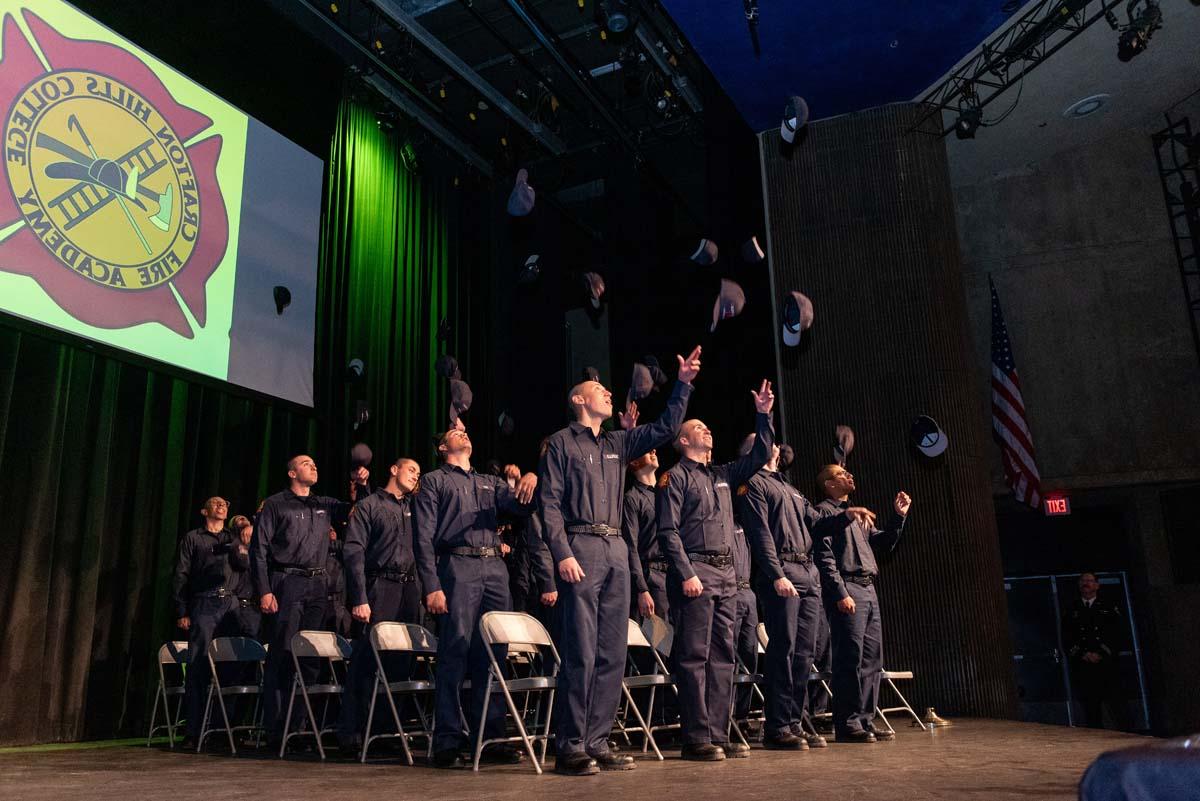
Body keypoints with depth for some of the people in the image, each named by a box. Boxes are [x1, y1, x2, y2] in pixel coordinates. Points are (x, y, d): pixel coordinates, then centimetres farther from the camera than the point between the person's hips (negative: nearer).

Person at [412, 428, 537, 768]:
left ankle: (491, 736, 12)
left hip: (495, 568, 5)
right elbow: (424, 537, 1)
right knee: (455, 654, -7)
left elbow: (524, 506, 15)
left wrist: (532, 481, -8)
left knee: (493, 656, 5)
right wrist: (432, 587, -11)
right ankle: (447, 742, -1)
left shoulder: (490, 482, 26)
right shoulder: (434, 481, 11)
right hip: (458, 568, -5)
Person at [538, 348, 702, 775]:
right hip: (581, 548, -7)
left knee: (612, 654, 6)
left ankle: (597, 743, 12)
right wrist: (563, 554, -15)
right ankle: (570, 748, -2)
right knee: (581, 654, -9)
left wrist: (683, 384, 11)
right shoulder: (562, 442, 2)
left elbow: (664, 429, 19)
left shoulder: (617, 443, 20)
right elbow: (550, 502, -5)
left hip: (616, 551, 7)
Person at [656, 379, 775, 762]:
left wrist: (764, 415, 15)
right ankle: (696, 738, -3)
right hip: (695, 573, -8)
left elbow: (759, 456, 25)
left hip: (726, 574, 8)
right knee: (695, 656, -7)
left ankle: (718, 734, 13)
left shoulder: (722, 475, 21)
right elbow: (668, 531, -8)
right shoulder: (675, 477, 0)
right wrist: (686, 573, -17)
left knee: (722, 656, 7)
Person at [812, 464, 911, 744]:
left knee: (872, 658, 8)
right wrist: (841, 594, -18)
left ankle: (865, 720, 14)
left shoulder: (859, 514, 24)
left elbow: (883, 544, 25)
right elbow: (824, 557, -11)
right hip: (846, 589, -9)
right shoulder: (825, 512, -3)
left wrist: (900, 516, 14)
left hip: (868, 589, 9)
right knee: (851, 658, -8)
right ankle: (847, 724, -3)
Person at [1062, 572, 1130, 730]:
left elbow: (1117, 634, 2)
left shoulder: (1110, 608, 14)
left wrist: (1101, 654, -10)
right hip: (1082, 667, 1)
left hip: (1107, 665, -1)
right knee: (1091, 712, 0)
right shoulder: (1071, 611, 15)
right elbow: (1066, 639, 8)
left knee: (1117, 708, -8)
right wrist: (1083, 654, -8)